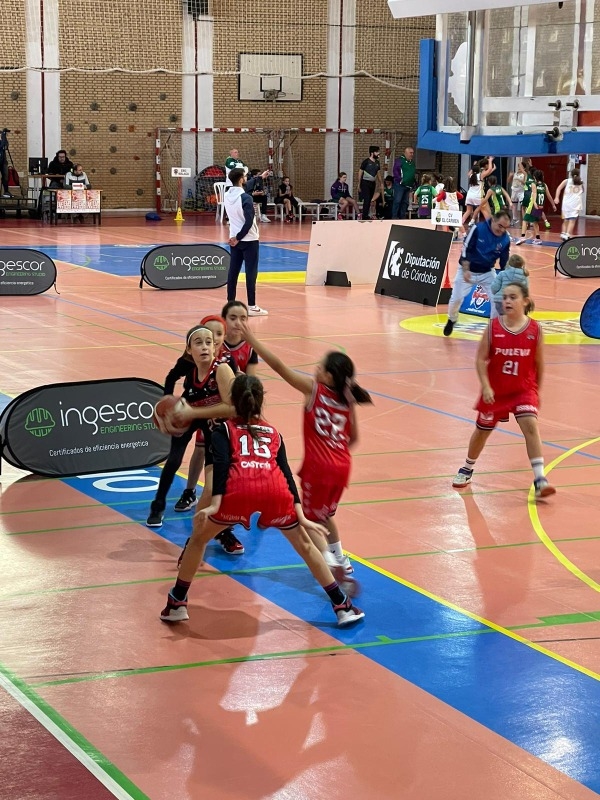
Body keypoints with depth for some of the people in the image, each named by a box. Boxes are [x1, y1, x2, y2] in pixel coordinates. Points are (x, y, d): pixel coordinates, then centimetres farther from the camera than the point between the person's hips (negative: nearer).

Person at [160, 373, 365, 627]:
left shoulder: (224, 429, 23)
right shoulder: (273, 432, 31)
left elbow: (221, 464, 3)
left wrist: (215, 504, -8)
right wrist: (300, 516, 16)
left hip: (240, 490, -2)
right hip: (275, 491, 2)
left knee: (199, 538, 22)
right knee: (305, 546, 22)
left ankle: (177, 604, 22)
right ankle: (343, 606, 25)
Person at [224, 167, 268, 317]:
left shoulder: (227, 196, 3)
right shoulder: (246, 198, -17)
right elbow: (249, 222, -20)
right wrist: (239, 237, -10)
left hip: (234, 238, 7)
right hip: (249, 239, -7)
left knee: (233, 271, 9)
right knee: (251, 272, -2)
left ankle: (230, 304, 12)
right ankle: (252, 306, -1)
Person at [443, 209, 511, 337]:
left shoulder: (505, 239, -11)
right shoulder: (478, 228, -23)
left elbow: (504, 262, -1)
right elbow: (466, 249, -19)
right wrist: (466, 270, -25)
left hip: (487, 273, 3)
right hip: (467, 270, -3)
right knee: (456, 298, -3)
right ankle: (451, 320, 27)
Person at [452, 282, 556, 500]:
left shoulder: (535, 330, -10)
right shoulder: (493, 327, -10)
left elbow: (539, 364, 1)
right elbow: (481, 359, -8)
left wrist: (537, 392, 7)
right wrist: (486, 386, -17)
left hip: (524, 390, -1)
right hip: (495, 391, 1)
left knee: (530, 425, -21)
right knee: (482, 430, 16)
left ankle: (540, 479, -22)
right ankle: (467, 469, 40)